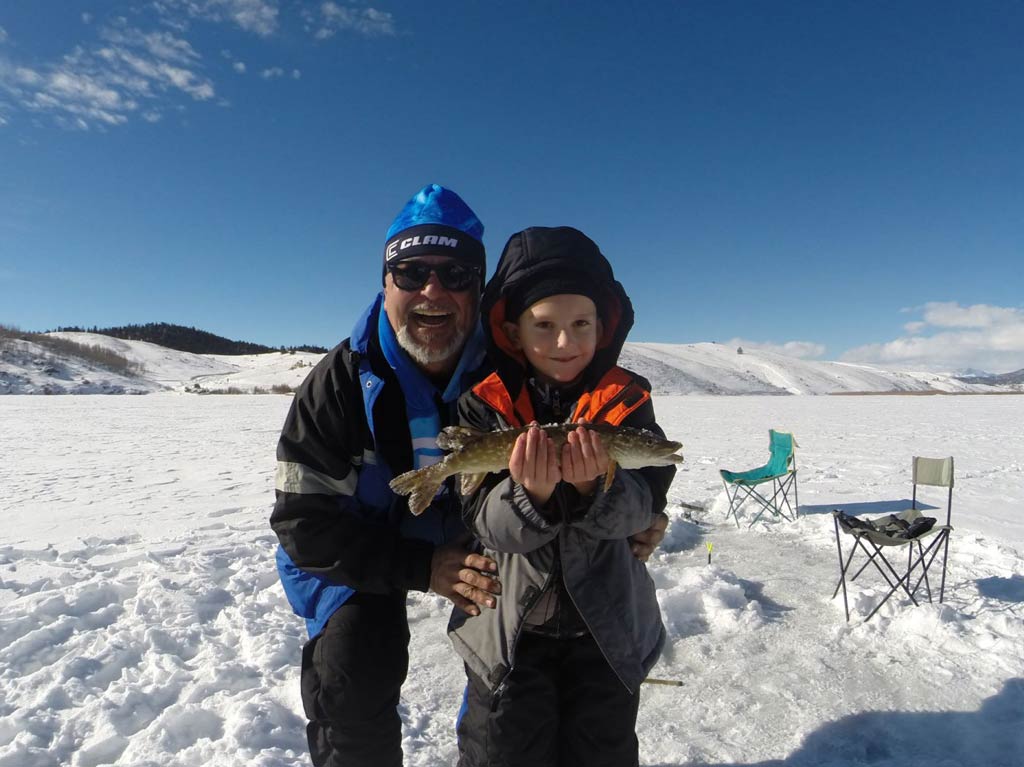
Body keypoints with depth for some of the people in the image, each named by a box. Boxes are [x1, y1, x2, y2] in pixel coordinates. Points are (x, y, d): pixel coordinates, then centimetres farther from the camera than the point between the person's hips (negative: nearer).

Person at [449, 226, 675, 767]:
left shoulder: (625, 400, -8)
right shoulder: (484, 404, -12)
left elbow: (641, 509, -17)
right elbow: (488, 524, -17)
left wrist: (591, 485, -38)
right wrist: (531, 494, -38)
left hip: (606, 626, 2)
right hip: (508, 627, -1)